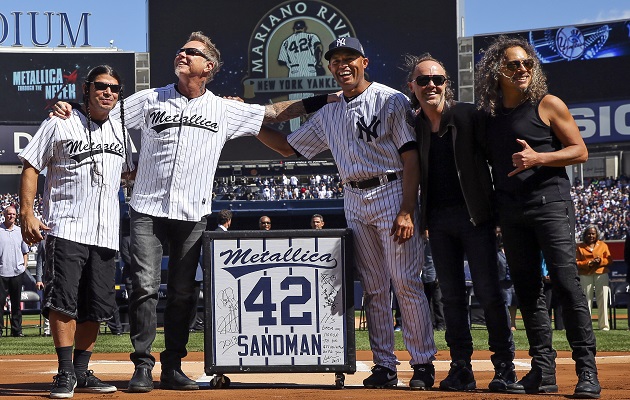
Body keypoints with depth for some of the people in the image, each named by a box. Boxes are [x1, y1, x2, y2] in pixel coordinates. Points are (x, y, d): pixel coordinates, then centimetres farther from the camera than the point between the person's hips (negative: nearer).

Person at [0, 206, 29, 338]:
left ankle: (17, 329, 10)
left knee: (16, 302, 6)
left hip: (17, 272, 3)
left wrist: (24, 266, 8)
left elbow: (25, 252, 20)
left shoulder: (20, 232, 12)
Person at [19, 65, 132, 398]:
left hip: (106, 233, 5)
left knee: (96, 306, 5)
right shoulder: (59, 125, -1)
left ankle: (81, 372, 14)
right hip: (66, 229, -5)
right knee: (63, 300, -12)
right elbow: (31, 167, -2)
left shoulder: (120, 131, 15)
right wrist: (27, 214, -11)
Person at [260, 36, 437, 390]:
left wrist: (407, 210, -18)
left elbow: (411, 156, -9)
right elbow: (287, 146, 22)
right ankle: (384, 365, 9)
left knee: (406, 281, -8)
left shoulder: (391, 100, -4)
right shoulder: (329, 114, 14)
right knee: (373, 287, 6)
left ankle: (423, 363, -2)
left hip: (392, 192, -6)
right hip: (354, 200, 6)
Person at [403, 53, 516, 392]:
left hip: (474, 216, -4)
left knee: (488, 293, -5)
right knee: (451, 296, 6)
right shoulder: (412, 126, 6)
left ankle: (504, 366, 4)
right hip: (438, 221, 4)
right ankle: (461, 369, 11)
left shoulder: (468, 116, -4)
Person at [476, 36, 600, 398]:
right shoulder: (489, 116, 11)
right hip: (512, 212, 5)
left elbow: (580, 151, -2)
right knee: (527, 290, 5)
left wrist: (538, 158, -16)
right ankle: (543, 371, 9)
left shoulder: (548, 105, -1)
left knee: (567, 284, -12)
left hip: (550, 205, -5)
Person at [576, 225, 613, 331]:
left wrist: (600, 261, -13)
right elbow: (576, 262, 0)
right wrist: (588, 263, -14)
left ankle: (604, 325, 0)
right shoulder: (580, 247, 8)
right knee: (586, 301, 0)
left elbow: (609, 260, 6)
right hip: (585, 276, 0)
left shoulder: (603, 245, 11)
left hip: (601, 274, 0)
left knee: (603, 300, -2)